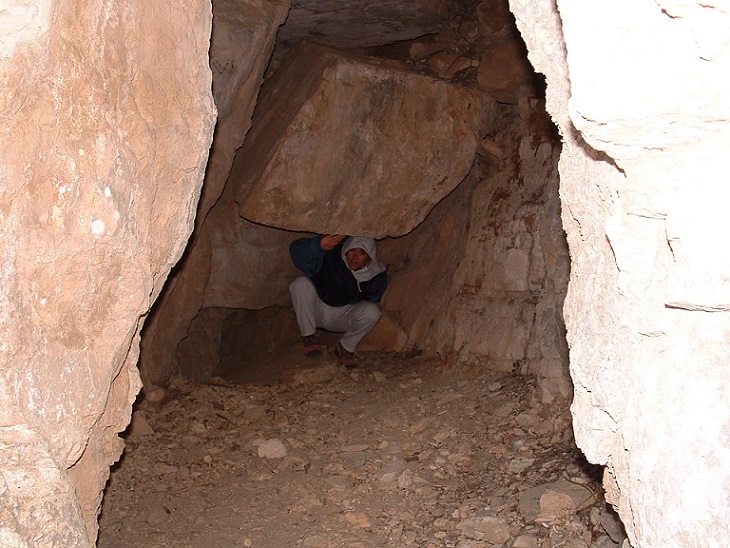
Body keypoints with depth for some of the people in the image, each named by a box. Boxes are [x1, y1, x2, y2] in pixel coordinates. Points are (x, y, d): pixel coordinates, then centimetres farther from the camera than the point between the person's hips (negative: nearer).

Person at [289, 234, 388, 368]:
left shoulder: (376, 275, -13)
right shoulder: (330, 258, -23)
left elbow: (373, 298, 11)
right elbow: (296, 249, -36)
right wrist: (320, 245, -53)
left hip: (343, 316, 1)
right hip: (316, 311, -1)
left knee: (372, 311, -28)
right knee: (301, 283, -29)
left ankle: (346, 347, -5)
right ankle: (308, 335, -14)